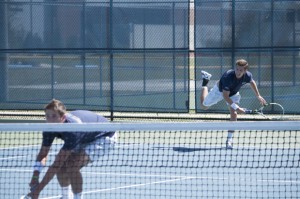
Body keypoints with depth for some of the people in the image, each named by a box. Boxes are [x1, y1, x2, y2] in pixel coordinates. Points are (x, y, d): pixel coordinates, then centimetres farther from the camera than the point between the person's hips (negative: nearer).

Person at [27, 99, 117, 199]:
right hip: (84, 140, 8)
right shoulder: (50, 128, -20)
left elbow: (57, 163, -40)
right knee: (62, 167, -2)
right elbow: (42, 154, -13)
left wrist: (39, 188, -39)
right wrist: (35, 178, -29)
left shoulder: (73, 128, -42)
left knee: (72, 167, -25)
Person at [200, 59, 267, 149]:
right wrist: (236, 107, -46)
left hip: (233, 93, 3)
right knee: (204, 106, 19)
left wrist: (258, 96, 1)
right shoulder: (228, 77, -45)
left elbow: (252, 82, -1)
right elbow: (225, 96, -39)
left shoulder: (248, 76, -30)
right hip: (220, 90, -3)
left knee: (234, 114, -17)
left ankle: (229, 139, -8)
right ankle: (205, 81, 39)